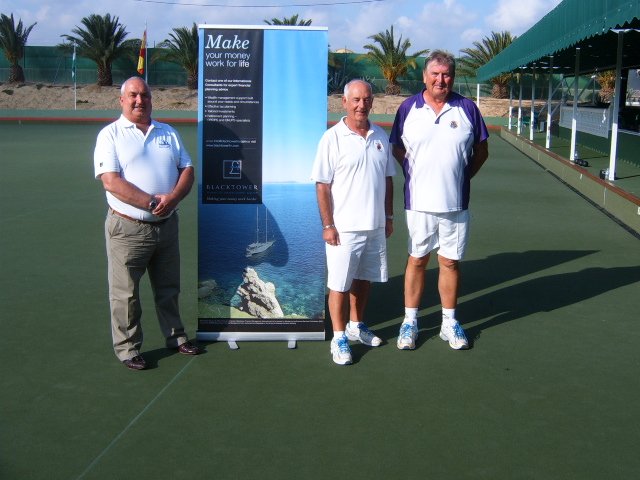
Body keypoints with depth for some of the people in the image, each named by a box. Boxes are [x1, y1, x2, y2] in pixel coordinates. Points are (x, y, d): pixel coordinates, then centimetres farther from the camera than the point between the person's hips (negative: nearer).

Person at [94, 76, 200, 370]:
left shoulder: (168, 133, 12)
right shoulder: (110, 135, -3)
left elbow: (187, 170, 7)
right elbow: (110, 181, -15)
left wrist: (172, 198, -13)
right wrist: (151, 202, -21)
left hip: (167, 224, 5)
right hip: (128, 228, -5)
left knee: (168, 288, 17)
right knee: (125, 293, 2)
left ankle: (175, 336, 33)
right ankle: (127, 348, 15)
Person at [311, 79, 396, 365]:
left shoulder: (380, 137, 7)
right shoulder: (333, 138, -10)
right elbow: (322, 185, -10)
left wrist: (388, 216, 14)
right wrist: (328, 225, -13)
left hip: (375, 225, 6)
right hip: (344, 227, -5)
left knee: (364, 279, 17)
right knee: (339, 284, 1)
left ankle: (356, 325, 35)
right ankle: (339, 337, 14)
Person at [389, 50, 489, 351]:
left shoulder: (467, 109, 1)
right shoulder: (408, 108, 1)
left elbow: (481, 151, 10)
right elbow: (397, 148, 10)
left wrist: (463, 176, 3)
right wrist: (413, 175, 3)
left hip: (455, 202, 0)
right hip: (419, 201, 0)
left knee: (450, 262, 8)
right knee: (416, 260, 9)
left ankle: (449, 323, 22)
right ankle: (410, 321, 20)